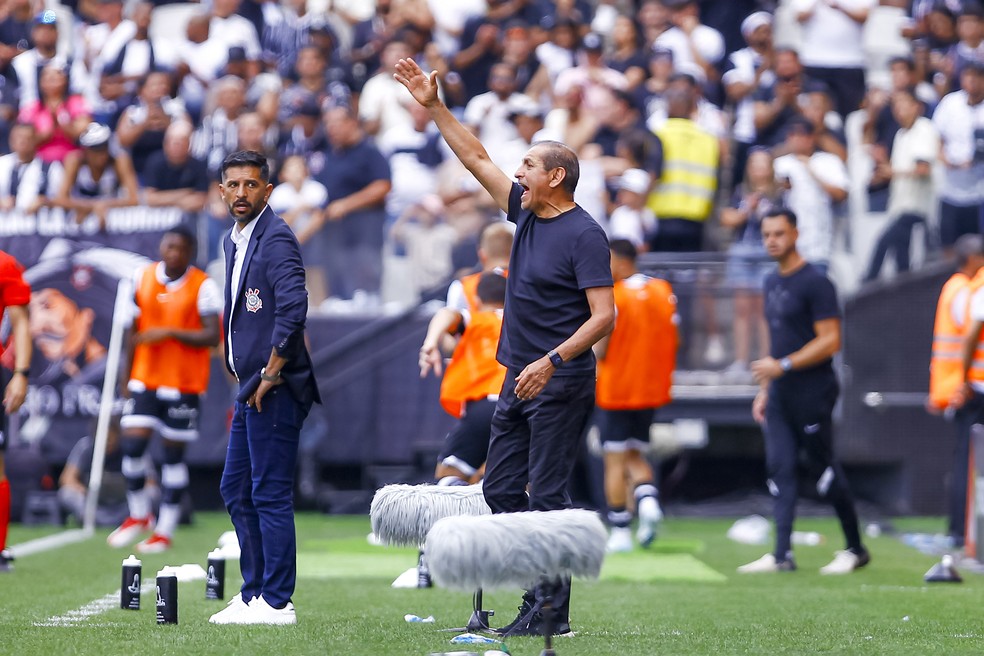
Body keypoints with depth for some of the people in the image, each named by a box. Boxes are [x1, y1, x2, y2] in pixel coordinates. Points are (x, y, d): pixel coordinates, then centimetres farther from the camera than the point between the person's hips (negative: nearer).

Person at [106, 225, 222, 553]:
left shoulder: (202, 286, -8)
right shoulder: (142, 278, 5)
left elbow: (212, 336, -13)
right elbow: (135, 331, 13)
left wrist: (169, 332, -22)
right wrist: (127, 376, 14)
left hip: (184, 384, -3)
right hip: (145, 379, 3)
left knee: (174, 453, 2)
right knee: (132, 444, -7)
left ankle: (165, 531, 11)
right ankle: (138, 515, 15)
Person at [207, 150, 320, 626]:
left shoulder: (275, 238, -13)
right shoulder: (233, 242, 17)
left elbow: (293, 307, -24)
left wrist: (270, 374, -19)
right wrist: (242, 373, 17)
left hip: (274, 390, -10)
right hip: (251, 389, 10)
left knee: (270, 494, -8)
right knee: (236, 491, 14)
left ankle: (276, 603, -5)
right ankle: (254, 592, 22)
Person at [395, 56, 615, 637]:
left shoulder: (584, 235, -14)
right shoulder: (526, 213, 10)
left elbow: (605, 315, -18)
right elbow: (477, 158, 18)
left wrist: (552, 361, -26)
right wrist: (434, 106, 14)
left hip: (561, 382, -9)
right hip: (520, 378, 9)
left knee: (547, 495, -8)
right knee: (501, 488, 9)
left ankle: (552, 610, -4)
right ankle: (538, 590, 13)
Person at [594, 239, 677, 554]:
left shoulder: (611, 298, -15)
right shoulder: (664, 292, 3)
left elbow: (598, 350, -15)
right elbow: (672, 341, 5)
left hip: (615, 390, -5)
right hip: (652, 389, 5)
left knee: (615, 461, 3)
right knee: (635, 455, 17)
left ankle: (620, 532, 3)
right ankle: (648, 499, -11)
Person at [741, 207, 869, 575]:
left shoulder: (815, 282, -11)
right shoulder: (772, 283, 15)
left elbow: (830, 341, -17)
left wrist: (782, 366, -21)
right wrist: (764, 390, 17)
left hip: (812, 390, -8)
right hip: (780, 393, 8)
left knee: (822, 468, -3)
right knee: (779, 469, 2)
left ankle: (855, 549, 9)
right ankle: (782, 555, 1)